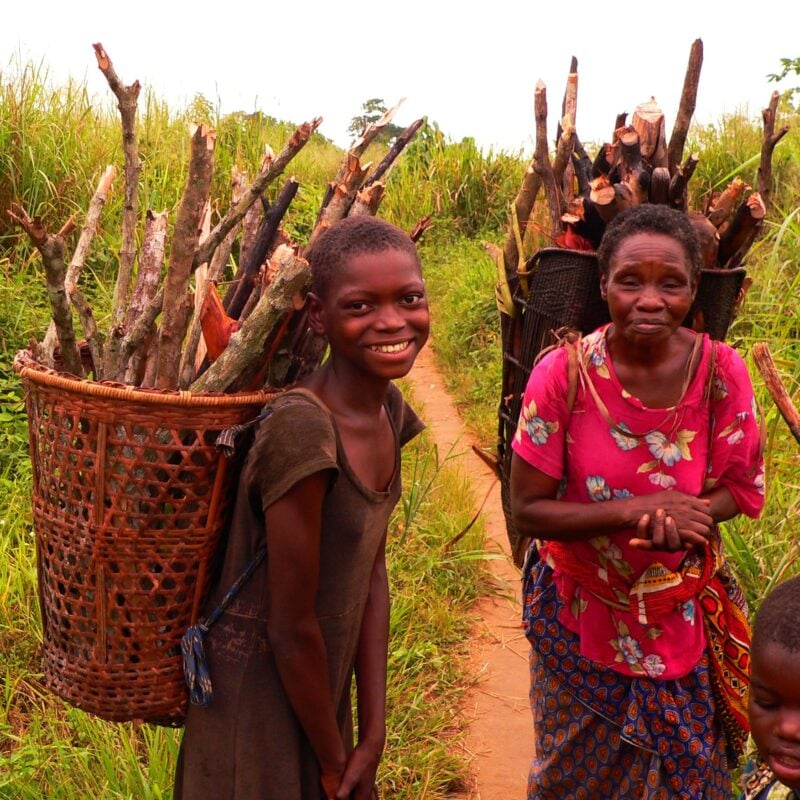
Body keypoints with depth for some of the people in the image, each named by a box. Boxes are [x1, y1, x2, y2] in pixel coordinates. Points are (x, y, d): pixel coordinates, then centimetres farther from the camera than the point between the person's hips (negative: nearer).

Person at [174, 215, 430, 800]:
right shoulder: (302, 429, -27)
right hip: (260, 716, -7)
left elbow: (372, 573, -1)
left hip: (321, 700, 7)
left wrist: (373, 737, -3)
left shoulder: (389, 411, -3)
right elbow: (291, 630, -22)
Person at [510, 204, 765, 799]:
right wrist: (632, 511, -30)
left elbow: (743, 485, -4)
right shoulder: (563, 375, -21)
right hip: (582, 613, -1)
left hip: (684, 616, 1)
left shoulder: (722, 371, -16)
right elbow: (527, 509, -16)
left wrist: (685, 518, -25)